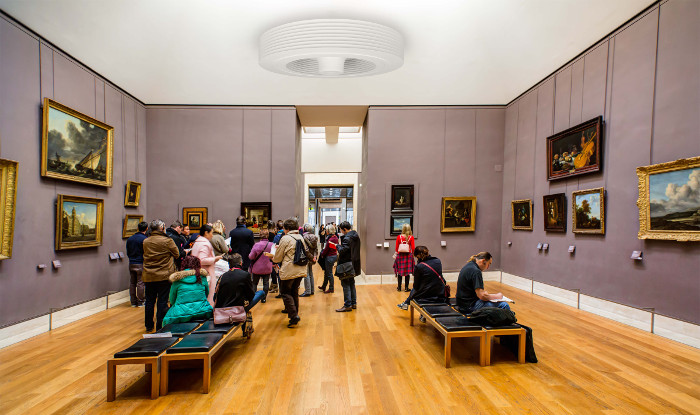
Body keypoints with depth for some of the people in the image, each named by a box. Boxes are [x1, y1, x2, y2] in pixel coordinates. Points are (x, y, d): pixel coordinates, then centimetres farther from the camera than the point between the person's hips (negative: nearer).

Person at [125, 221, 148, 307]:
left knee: (132, 283, 11)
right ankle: (140, 302, 7)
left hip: (131, 264, 6)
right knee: (140, 283, 1)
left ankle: (133, 302, 18)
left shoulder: (130, 239, 7)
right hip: (141, 264, -6)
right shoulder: (145, 239, -14)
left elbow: (127, 253, 14)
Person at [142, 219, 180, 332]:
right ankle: (160, 327, 10)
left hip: (148, 277, 5)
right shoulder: (167, 241, -13)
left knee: (149, 301, 16)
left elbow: (145, 256, 15)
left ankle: (149, 326, 28)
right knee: (162, 302, 4)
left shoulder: (145, 242, 2)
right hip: (164, 276, -5)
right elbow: (177, 255, -4)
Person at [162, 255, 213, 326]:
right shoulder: (202, 276, 5)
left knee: (167, 320, 25)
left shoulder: (177, 279, 1)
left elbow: (172, 300, 12)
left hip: (182, 314, -1)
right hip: (203, 312, 2)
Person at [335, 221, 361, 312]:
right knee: (351, 283, 17)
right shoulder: (356, 236, 8)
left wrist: (338, 246, -8)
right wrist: (341, 246, 10)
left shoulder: (347, 238, -21)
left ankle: (348, 305, 4)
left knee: (345, 284, -1)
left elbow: (342, 251, -28)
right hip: (353, 264, 9)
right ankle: (354, 303, 25)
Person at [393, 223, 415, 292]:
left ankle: (399, 287, 17)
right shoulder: (411, 237, -5)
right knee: (407, 272, 6)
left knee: (399, 272, 10)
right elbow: (413, 248, -6)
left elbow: (396, 247, 1)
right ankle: (406, 288, 10)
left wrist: (395, 254, 15)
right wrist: (412, 254, 11)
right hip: (408, 255, -1)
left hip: (400, 255, 1)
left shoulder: (399, 237, -3)